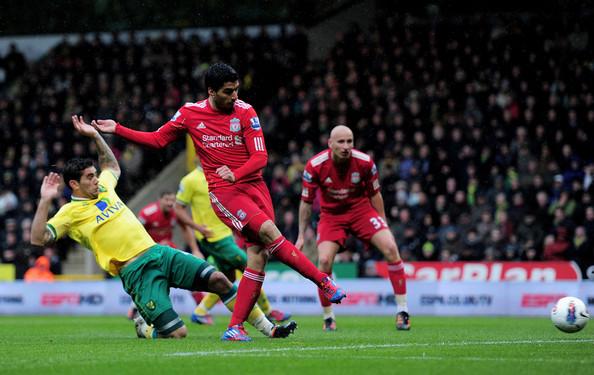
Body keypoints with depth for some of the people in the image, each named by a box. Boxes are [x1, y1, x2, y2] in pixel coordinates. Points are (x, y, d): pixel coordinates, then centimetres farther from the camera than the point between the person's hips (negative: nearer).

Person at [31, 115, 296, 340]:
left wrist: (95, 135, 25)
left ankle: (268, 329, -3)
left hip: (159, 252, 7)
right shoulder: (70, 213, -4)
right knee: (178, 333, -17)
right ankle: (145, 329, 19)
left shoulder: (103, 188, 16)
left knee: (218, 279, -10)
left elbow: (112, 165, 37)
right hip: (137, 272, -7)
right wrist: (45, 201, -22)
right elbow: (38, 239, -14)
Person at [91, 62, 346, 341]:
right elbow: (157, 139, 14)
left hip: (254, 185, 2)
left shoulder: (245, 112, -2)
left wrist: (235, 174, -25)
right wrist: (117, 129, 9)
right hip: (223, 192, -2)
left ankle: (235, 327, -3)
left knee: (259, 254, -8)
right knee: (270, 234, -23)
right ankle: (323, 281, -16)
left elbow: (260, 157, -7)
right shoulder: (190, 113, 2)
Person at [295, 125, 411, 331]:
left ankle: (402, 311, -8)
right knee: (324, 261, -20)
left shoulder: (364, 162, -16)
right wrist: (301, 236, -2)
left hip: (361, 209, 1)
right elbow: (306, 202, -5)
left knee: (391, 248, -17)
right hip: (331, 215, -1)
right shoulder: (315, 166, -18)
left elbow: (375, 195, 1)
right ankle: (328, 317, 1)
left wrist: (383, 225, 4)